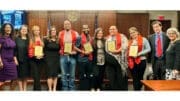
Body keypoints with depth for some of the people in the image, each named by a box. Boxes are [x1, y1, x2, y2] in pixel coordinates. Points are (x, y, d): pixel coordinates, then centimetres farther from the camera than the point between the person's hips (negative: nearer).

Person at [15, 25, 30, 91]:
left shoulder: (28, 39, 8)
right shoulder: (17, 39, 0)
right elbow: (14, 50, -5)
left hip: (26, 60, 3)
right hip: (19, 59, -3)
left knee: (25, 75, 9)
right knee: (20, 75, 2)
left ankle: (25, 89, 18)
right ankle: (21, 89, 11)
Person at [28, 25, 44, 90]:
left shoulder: (42, 39, 11)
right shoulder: (30, 39, 0)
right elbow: (29, 49, -4)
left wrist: (42, 54, -4)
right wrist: (35, 55, -14)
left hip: (41, 59, 4)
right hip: (33, 59, -4)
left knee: (38, 75, 9)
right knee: (36, 76, -9)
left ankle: (35, 89, 20)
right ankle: (38, 89, -8)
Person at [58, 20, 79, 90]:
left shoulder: (75, 33, 5)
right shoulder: (60, 33, 8)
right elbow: (58, 44, 11)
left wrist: (75, 50, -8)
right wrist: (60, 51, -1)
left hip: (72, 56, 0)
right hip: (63, 56, 0)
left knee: (72, 75, 7)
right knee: (64, 74, 4)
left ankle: (72, 89, 17)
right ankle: (65, 89, 13)